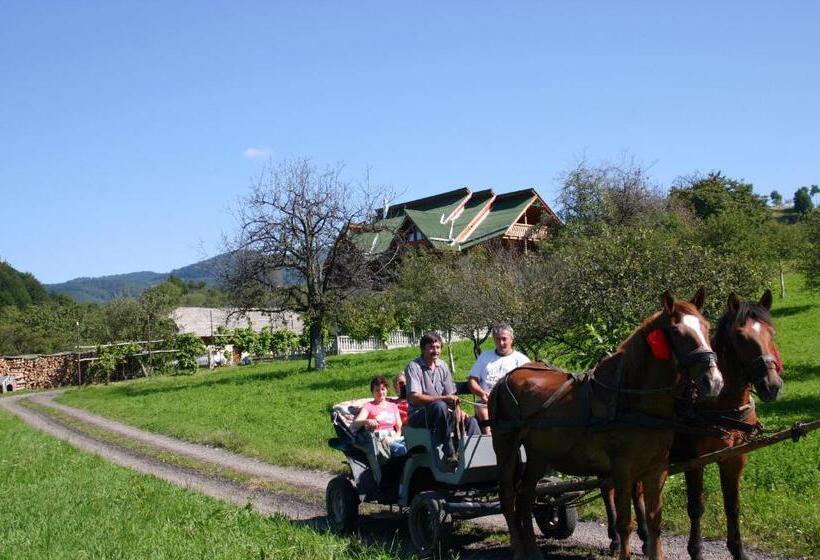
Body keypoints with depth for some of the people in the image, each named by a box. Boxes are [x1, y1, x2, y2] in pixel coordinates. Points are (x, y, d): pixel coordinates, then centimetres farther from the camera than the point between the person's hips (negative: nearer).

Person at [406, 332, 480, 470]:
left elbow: (451, 395, 10)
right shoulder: (413, 367, -10)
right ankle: (449, 455, -35)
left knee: (471, 421, -14)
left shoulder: (442, 366, 10)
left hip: (441, 412, 6)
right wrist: (442, 398, -30)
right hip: (418, 416, -6)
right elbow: (414, 398, -21)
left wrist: (457, 409, -13)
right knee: (440, 406, -36)